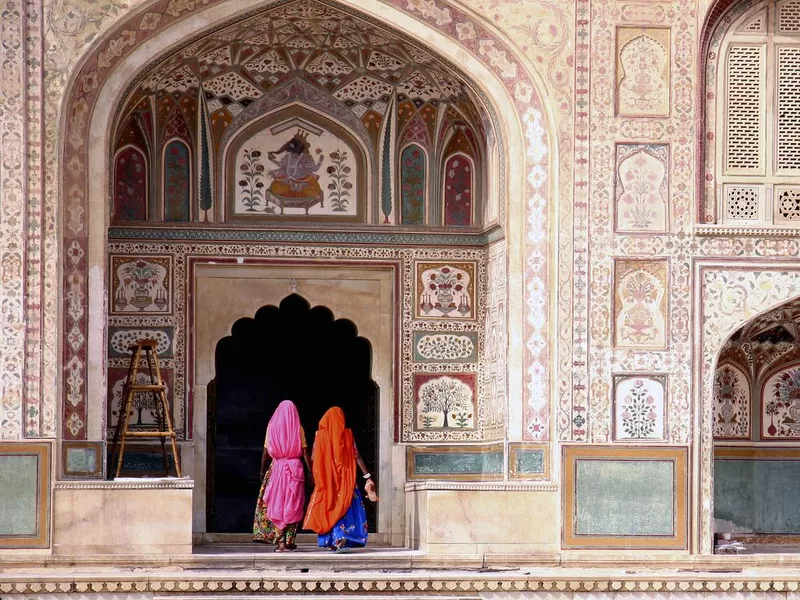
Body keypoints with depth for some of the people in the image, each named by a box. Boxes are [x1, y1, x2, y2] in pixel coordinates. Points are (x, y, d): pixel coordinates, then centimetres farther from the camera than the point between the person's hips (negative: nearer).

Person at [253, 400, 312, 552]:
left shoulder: (272, 427, 4)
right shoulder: (298, 428, 1)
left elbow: (265, 452, 5)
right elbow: (305, 452, -3)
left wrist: (262, 471, 14)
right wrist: (311, 472, 0)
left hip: (276, 468, 1)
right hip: (295, 468, -1)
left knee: (277, 505, 3)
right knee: (293, 506, 6)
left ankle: (280, 542, -4)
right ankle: (289, 541, 5)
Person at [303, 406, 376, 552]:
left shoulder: (321, 435, -2)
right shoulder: (347, 434, -2)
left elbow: (313, 458, 0)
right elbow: (357, 456, -5)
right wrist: (367, 476, -3)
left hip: (326, 478, 0)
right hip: (345, 478, 0)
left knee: (328, 507, 8)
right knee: (344, 507, 3)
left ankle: (332, 541, 1)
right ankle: (342, 537, -16)